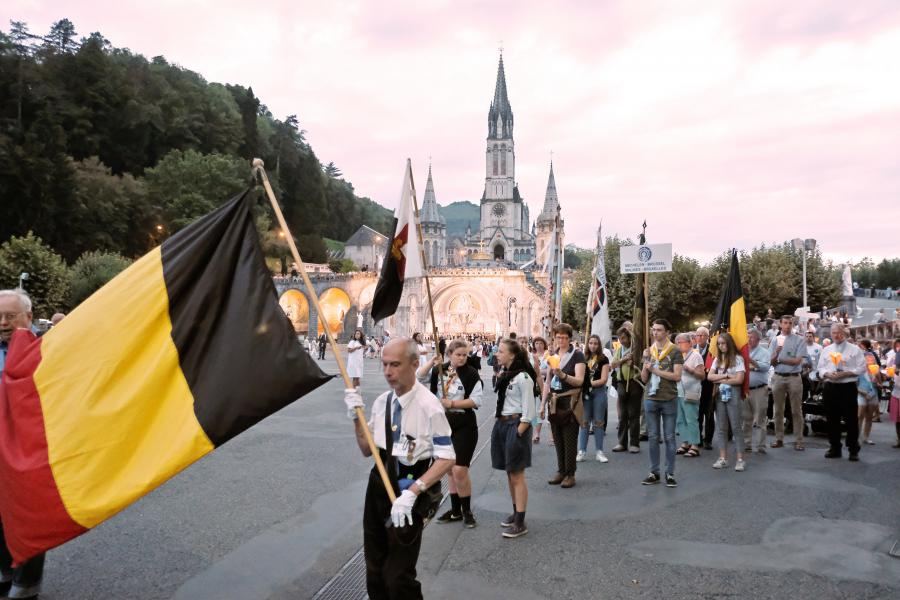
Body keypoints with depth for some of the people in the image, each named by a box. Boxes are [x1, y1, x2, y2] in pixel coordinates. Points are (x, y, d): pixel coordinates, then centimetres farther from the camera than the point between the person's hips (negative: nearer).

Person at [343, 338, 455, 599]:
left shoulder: (428, 406, -20)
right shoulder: (381, 402, 0)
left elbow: (446, 459, -19)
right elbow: (368, 450, 10)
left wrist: (412, 492, -28)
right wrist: (357, 418, -5)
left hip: (407, 495, -6)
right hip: (378, 486, 7)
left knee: (398, 577, -2)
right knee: (374, 570, 20)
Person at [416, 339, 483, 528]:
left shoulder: (471, 374, -9)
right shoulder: (439, 370, 4)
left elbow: (476, 400, -13)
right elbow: (418, 377, -2)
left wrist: (452, 404, -16)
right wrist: (432, 363, -13)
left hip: (464, 426, -5)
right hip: (443, 424, 5)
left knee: (459, 470, -9)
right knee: (450, 470, 14)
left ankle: (467, 510, 11)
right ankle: (455, 510, 27)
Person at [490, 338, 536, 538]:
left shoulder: (523, 378, -15)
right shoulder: (504, 376, 11)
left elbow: (529, 413, -16)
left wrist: (517, 434, -18)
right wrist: (499, 424, 10)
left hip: (516, 426, -8)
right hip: (502, 425, 8)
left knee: (517, 476, -3)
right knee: (509, 473, 16)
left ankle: (520, 523, 4)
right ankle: (516, 513, 29)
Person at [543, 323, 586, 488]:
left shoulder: (577, 354, -7)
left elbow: (579, 380, -15)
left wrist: (562, 375, -31)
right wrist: (542, 403, 9)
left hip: (570, 402, -5)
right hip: (554, 402, 5)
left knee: (570, 440, 1)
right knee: (557, 439, 11)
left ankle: (570, 474, 10)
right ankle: (561, 471, 22)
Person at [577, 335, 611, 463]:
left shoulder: (603, 359, 0)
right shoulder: (583, 358, 6)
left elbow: (603, 379, -6)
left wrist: (590, 383, -14)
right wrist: (584, 385, -12)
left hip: (599, 391, -1)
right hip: (585, 392, 1)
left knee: (598, 422, 5)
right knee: (584, 421, 2)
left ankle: (599, 451, 12)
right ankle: (581, 451, 7)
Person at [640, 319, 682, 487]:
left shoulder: (674, 351, -2)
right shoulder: (648, 351, 9)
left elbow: (677, 376, -12)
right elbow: (644, 379, 8)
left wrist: (654, 369, -12)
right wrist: (646, 361, -7)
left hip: (669, 399, -3)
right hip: (650, 399, 4)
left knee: (669, 437, 3)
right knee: (653, 437, 7)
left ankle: (670, 473, 10)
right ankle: (654, 472, 14)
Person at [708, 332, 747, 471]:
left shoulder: (737, 359, -4)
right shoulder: (717, 359, 12)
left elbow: (739, 379, -12)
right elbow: (709, 376, 3)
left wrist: (720, 380, -6)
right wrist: (726, 376, -9)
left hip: (733, 394, -5)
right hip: (719, 395, 5)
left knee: (736, 427, -2)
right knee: (721, 428, 7)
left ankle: (740, 459, 2)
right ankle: (723, 458, 11)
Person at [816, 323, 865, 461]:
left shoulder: (854, 350, 1)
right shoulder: (827, 350, 13)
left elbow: (861, 368, -5)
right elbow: (820, 368, 11)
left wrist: (845, 374, -16)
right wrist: (828, 374, -9)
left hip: (848, 387, -4)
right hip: (830, 387, 4)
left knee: (851, 419, -1)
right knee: (832, 419, 8)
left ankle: (853, 450, 10)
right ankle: (835, 448, 19)